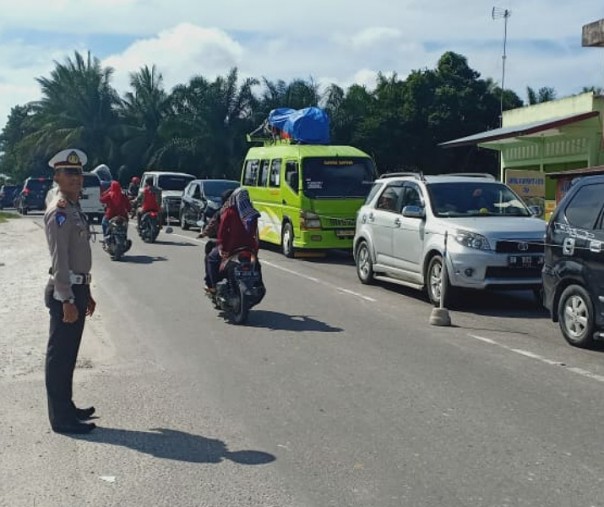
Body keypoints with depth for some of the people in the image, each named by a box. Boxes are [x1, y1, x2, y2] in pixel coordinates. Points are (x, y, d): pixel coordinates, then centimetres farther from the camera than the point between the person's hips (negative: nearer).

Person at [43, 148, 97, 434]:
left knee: (68, 354, 17)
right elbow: (59, 259, -21)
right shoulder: (59, 212, -15)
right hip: (65, 292, -10)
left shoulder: (74, 209, 15)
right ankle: (61, 418, 4)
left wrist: (85, 294, 21)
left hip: (77, 288, 10)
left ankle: (67, 408, 28)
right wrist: (66, 300, -23)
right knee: (60, 355, -2)